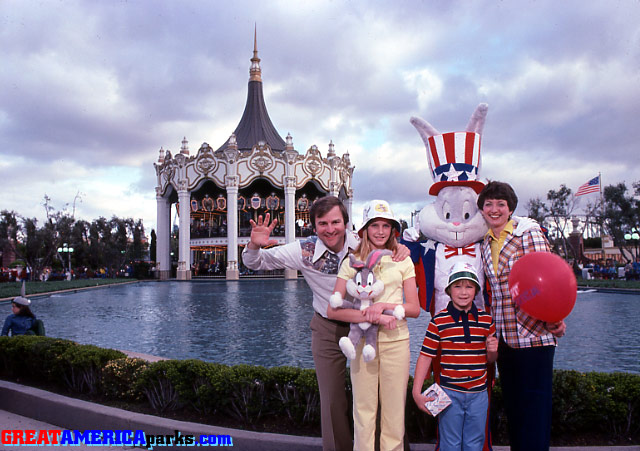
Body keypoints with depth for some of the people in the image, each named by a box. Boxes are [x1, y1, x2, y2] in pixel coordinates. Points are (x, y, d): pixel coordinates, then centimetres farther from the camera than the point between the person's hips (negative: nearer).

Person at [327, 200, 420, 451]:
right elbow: (333, 311, -5)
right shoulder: (352, 262, 2)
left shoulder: (403, 261, 6)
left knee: (394, 410, 6)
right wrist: (372, 316, -16)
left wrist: (384, 306, -12)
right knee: (364, 409, 5)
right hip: (362, 341, -1)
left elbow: (415, 308, 5)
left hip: (396, 340, 1)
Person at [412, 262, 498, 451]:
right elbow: (426, 356, -7)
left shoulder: (486, 320, 3)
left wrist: (492, 351, -12)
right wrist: (416, 392, -12)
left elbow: (490, 360, 12)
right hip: (450, 393, -2)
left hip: (478, 393, 3)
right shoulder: (439, 320, -6)